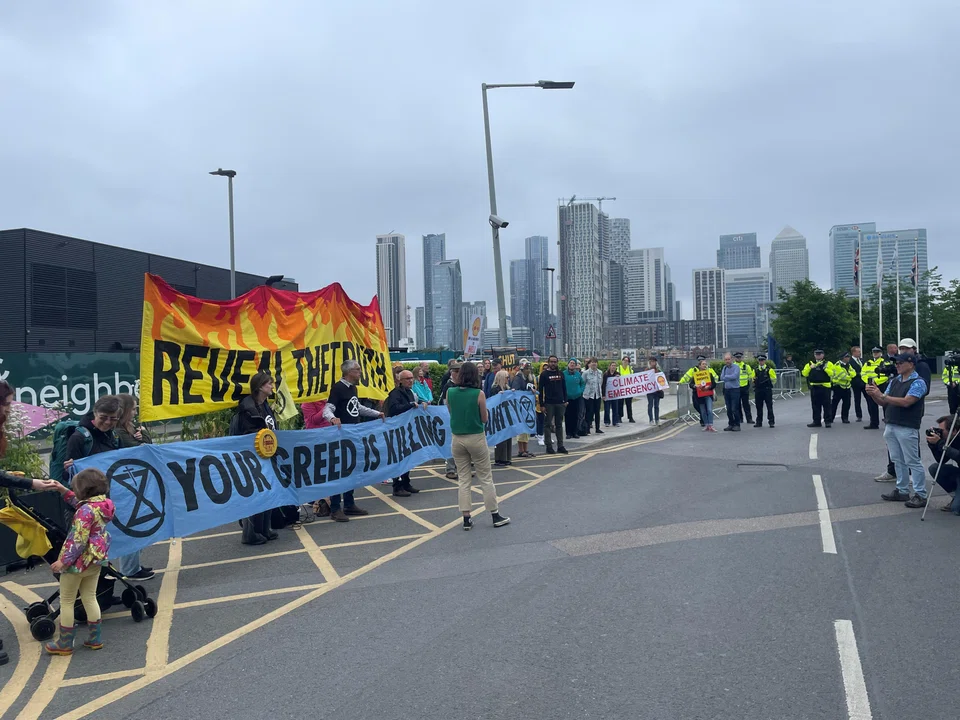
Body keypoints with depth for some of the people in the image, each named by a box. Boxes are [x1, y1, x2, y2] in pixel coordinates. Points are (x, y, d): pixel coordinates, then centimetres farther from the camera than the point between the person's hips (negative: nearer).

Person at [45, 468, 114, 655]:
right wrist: (65, 492, 19)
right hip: (96, 559, 8)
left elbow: (79, 541, -26)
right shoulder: (104, 504, 0)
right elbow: (80, 504, 21)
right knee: (90, 598, 17)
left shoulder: (86, 510, -25)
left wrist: (63, 561, -20)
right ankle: (95, 638, 20)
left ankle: (64, 644, 16)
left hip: (78, 560, -8)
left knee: (66, 601, 8)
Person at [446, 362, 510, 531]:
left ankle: (466, 518, 10)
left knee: (463, 480, 10)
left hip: (457, 439, 3)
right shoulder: (479, 394, -12)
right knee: (486, 478, 7)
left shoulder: (450, 392, -3)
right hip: (476, 438, -3)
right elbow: (484, 419, -4)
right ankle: (496, 516, 15)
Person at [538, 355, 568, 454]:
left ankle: (560, 446, 13)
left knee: (559, 424, 8)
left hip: (560, 403, 4)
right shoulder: (544, 374, -3)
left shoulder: (560, 374, 10)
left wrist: (565, 400, 5)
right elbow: (541, 390, -5)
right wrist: (542, 404, -10)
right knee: (547, 425, 0)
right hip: (548, 403, -4)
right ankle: (549, 446, 5)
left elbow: (564, 388, 14)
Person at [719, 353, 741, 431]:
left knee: (734, 409, -7)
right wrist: (730, 378, -9)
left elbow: (734, 376, -18)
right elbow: (722, 378, 4)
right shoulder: (724, 368, 13)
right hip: (726, 390, 6)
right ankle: (731, 424, 16)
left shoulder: (736, 367, -5)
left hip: (735, 389, -5)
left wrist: (726, 377, -4)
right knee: (729, 409, 8)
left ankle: (737, 425, 0)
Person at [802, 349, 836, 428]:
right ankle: (816, 421, 14)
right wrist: (810, 367, -10)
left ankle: (827, 421, 5)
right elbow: (804, 373, 3)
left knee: (826, 405, -1)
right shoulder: (810, 364, 13)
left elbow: (832, 373, -11)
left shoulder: (828, 363, 3)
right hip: (814, 387, 4)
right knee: (815, 405, 8)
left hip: (825, 387, -4)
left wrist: (825, 368, -20)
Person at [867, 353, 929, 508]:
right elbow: (883, 402, 12)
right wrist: (874, 395, -8)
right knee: (898, 460, 13)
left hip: (907, 428, -7)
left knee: (913, 462, -3)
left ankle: (921, 495, 3)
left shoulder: (918, 382, -10)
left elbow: (906, 402, -21)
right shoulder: (894, 381, 12)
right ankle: (902, 491, 21)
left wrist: (882, 395, -22)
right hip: (891, 426, 8)